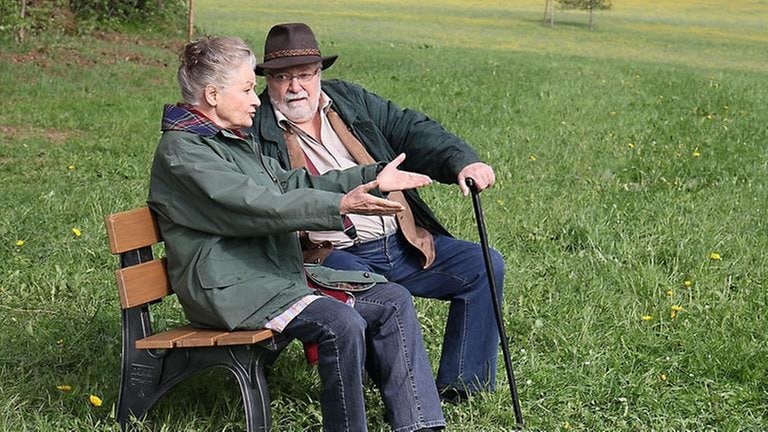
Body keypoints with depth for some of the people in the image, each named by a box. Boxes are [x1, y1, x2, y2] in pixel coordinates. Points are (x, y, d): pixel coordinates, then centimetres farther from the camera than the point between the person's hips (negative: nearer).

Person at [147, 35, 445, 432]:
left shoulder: (232, 140, 21)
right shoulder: (181, 151, -12)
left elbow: (290, 183, 25)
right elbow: (257, 206, -23)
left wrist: (371, 178, 18)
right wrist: (340, 205, -29)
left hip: (282, 275, 10)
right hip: (232, 290, -10)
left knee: (393, 301, 0)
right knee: (340, 323, -31)